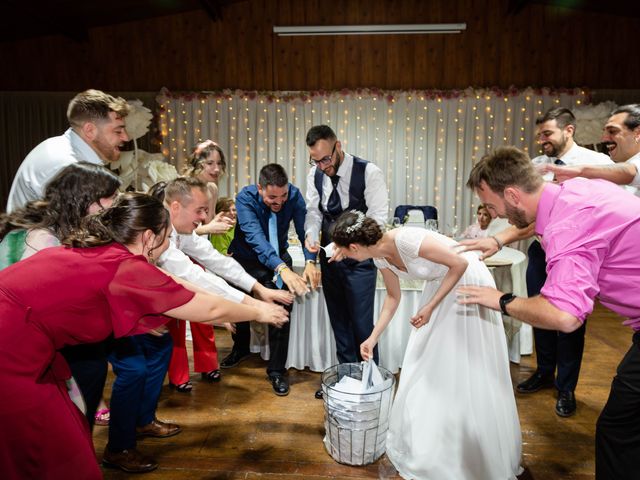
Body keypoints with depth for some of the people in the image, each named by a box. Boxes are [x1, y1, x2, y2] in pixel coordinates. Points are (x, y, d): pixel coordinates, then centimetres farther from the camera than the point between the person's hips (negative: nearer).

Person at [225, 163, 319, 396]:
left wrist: (310, 261, -44)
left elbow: (305, 228, -24)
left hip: (278, 258, 0)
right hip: (245, 258, 0)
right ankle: (241, 348, 46)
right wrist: (282, 269, -55)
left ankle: (276, 370, 2)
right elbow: (255, 237, -41)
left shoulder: (294, 195, -21)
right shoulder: (245, 198, -28)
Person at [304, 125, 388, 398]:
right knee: (339, 321, 16)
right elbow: (313, 211, 3)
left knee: (362, 324, 1)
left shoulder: (369, 173, -16)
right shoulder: (315, 175, 0)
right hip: (330, 258, 5)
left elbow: (378, 218, -19)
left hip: (359, 259, -5)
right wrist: (311, 234, -19)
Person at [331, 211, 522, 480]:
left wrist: (430, 307, -22)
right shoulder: (380, 257, -7)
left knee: (468, 371, 1)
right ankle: (429, 440, 31)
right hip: (440, 284, 8)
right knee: (424, 364, 11)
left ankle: (480, 455, 22)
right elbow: (393, 298, 7)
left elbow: (460, 263, -25)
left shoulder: (407, 240, -33)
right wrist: (373, 339, 10)